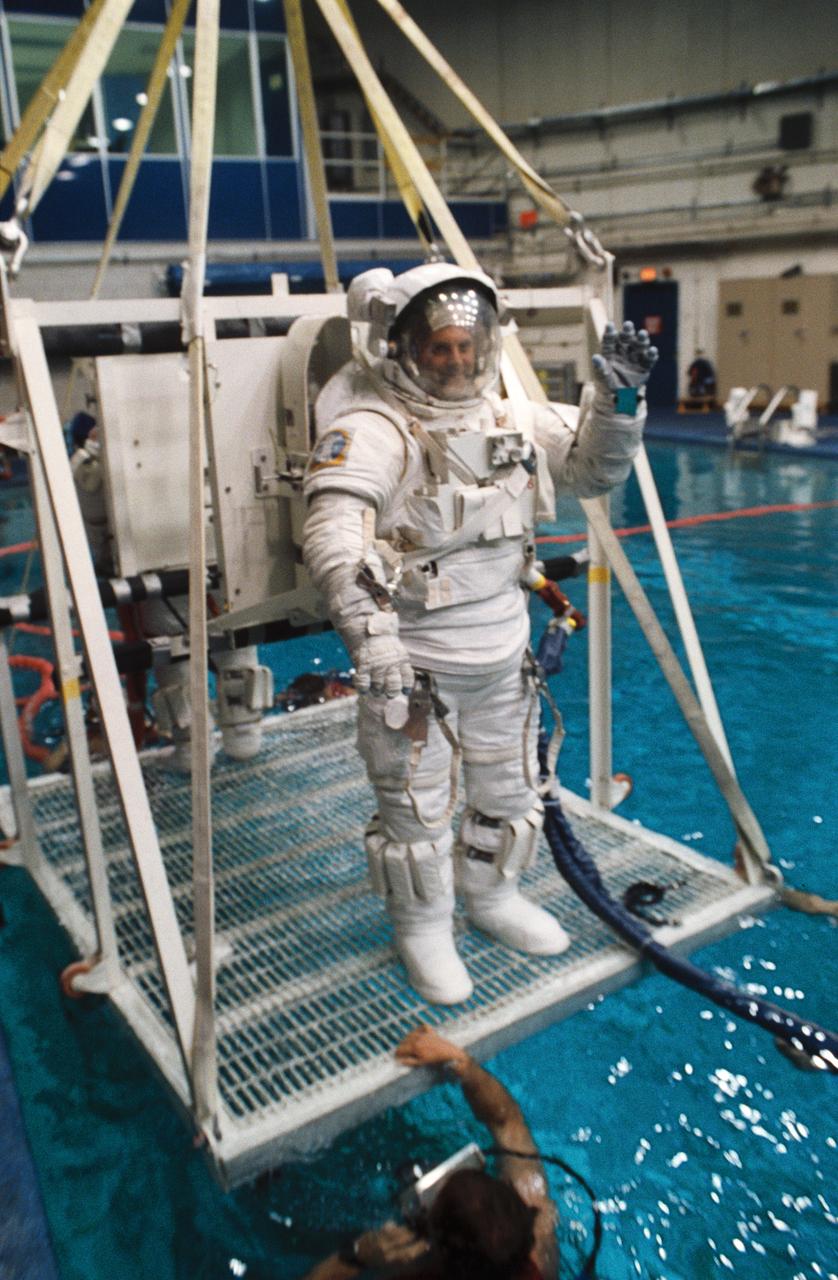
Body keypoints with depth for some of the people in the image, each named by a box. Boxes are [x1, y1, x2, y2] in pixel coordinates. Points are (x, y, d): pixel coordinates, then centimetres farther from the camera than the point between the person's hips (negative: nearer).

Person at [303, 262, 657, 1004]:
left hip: (503, 655, 7)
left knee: (509, 790, 21)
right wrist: (373, 637, -41)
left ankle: (494, 897, 46)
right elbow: (333, 539, -30)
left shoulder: (512, 421, 5)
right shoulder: (370, 431, -17)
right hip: (414, 664, -6)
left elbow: (595, 469, 12)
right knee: (417, 809, 7)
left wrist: (621, 399, -5)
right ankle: (423, 931, 31)